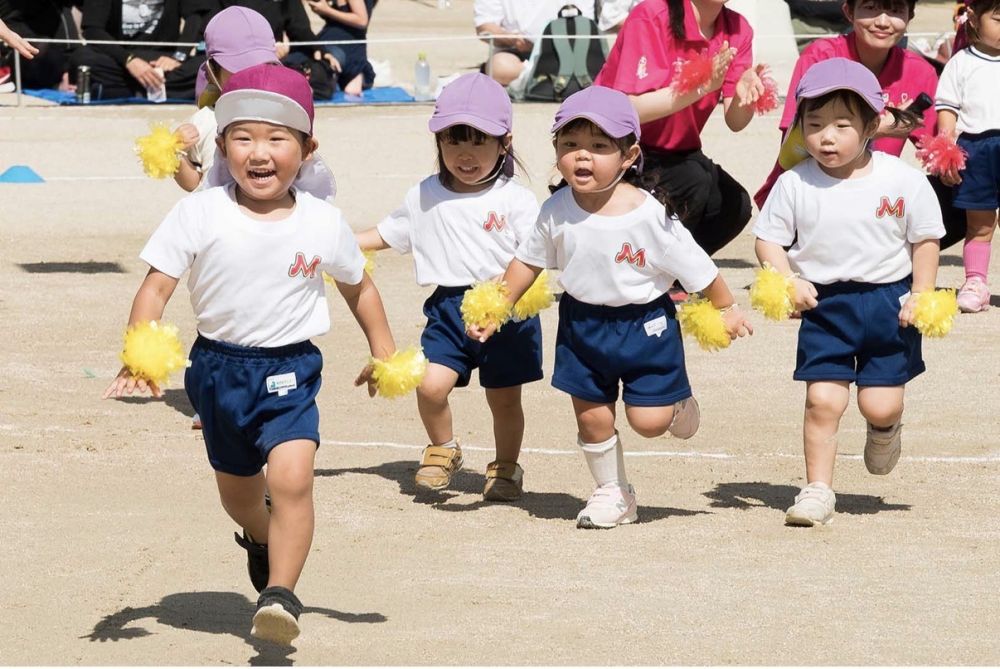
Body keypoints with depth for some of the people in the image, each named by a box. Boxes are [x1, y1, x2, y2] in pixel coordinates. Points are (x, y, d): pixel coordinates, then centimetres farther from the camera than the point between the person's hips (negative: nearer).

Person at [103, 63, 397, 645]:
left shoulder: (323, 224, -8)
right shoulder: (200, 215, -13)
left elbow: (358, 287, 11)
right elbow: (156, 288, -12)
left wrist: (384, 352, 12)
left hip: (290, 371, -2)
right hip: (219, 367, 2)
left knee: (292, 476, -24)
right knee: (236, 485, 22)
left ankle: (280, 592, -18)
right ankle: (261, 540, 55)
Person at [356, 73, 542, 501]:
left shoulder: (515, 200, -4)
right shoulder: (424, 197, 8)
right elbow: (386, 235, 18)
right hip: (449, 307, 2)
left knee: (504, 397, 7)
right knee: (431, 385, -14)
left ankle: (506, 468, 30)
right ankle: (443, 450, 14)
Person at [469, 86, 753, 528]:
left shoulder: (650, 215, -22)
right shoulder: (557, 212, -11)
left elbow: (696, 268, -10)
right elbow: (528, 261, 5)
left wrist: (726, 309, 0)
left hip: (645, 324, -3)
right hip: (582, 325, 3)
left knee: (648, 419, -5)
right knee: (592, 417, 7)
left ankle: (678, 405, 30)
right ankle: (612, 493, 28)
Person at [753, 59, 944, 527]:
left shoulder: (902, 181, -7)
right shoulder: (795, 185, -5)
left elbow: (925, 240, 2)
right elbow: (768, 238, 1)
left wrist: (921, 294, -7)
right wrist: (787, 280, -16)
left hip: (888, 303, -1)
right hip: (824, 305, 1)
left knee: (880, 404, 0)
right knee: (822, 400, -7)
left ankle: (885, 432, 36)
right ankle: (818, 488, 4)